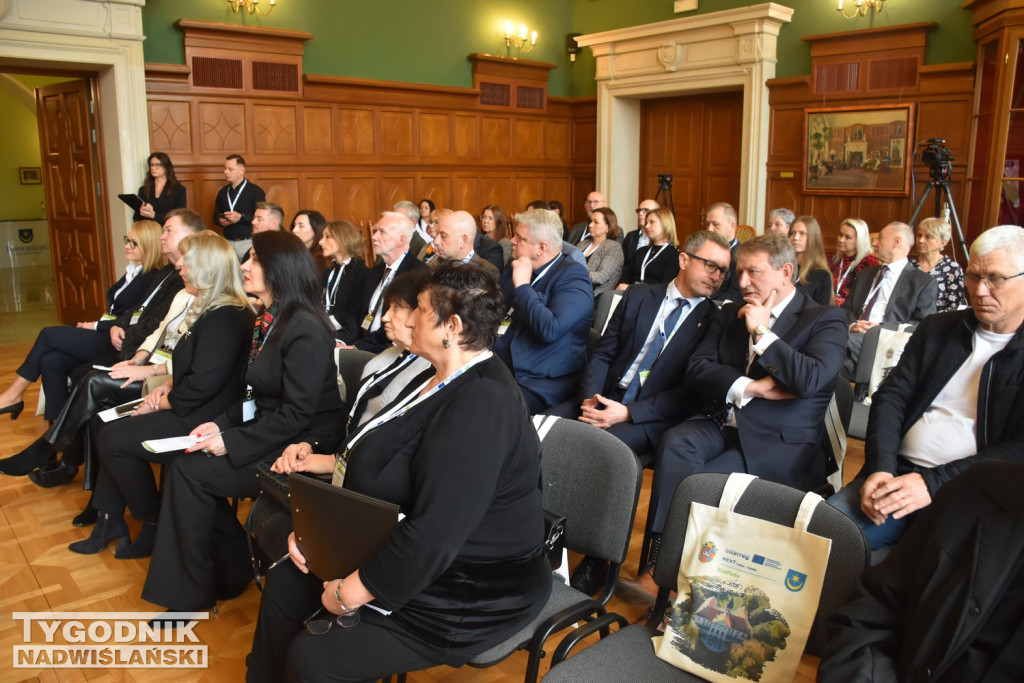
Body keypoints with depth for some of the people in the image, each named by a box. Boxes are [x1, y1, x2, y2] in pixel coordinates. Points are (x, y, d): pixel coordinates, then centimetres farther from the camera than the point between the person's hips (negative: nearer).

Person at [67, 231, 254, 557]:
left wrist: (161, 403, -11)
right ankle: (110, 520, 18)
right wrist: (168, 386, 3)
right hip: (190, 409, 11)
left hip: (204, 420, -11)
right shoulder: (209, 308, 13)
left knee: (112, 439, -7)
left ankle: (154, 526, 9)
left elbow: (202, 384, -26)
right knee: (112, 430, 10)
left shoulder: (224, 319, -23)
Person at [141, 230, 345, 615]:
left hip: (299, 447, -9)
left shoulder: (305, 329, -20)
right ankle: (230, 569, 13)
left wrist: (231, 443, -18)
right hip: (269, 434, 9)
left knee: (190, 470, -13)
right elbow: (254, 395, 15)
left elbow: (295, 414, -21)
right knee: (186, 464, -5)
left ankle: (190, 593, 6)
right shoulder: (267, 321, 10)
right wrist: (221, 425, 0)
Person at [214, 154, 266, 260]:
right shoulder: (223, 192, 15)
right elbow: (216, 215, 23)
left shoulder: (255, 191, -2)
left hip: (247, 243, -4)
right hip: (228, 242, 5)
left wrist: (241, 217, -19)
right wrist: (220, 221, 0)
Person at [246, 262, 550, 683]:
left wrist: (353, 592, -20)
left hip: (470, 590, -9)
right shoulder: (447, 382, 6)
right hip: (405, 553, 10)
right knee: (286, 581, 7)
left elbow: (435, 533, -32)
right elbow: (384, 468, 9)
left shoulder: (481, 405, -28)